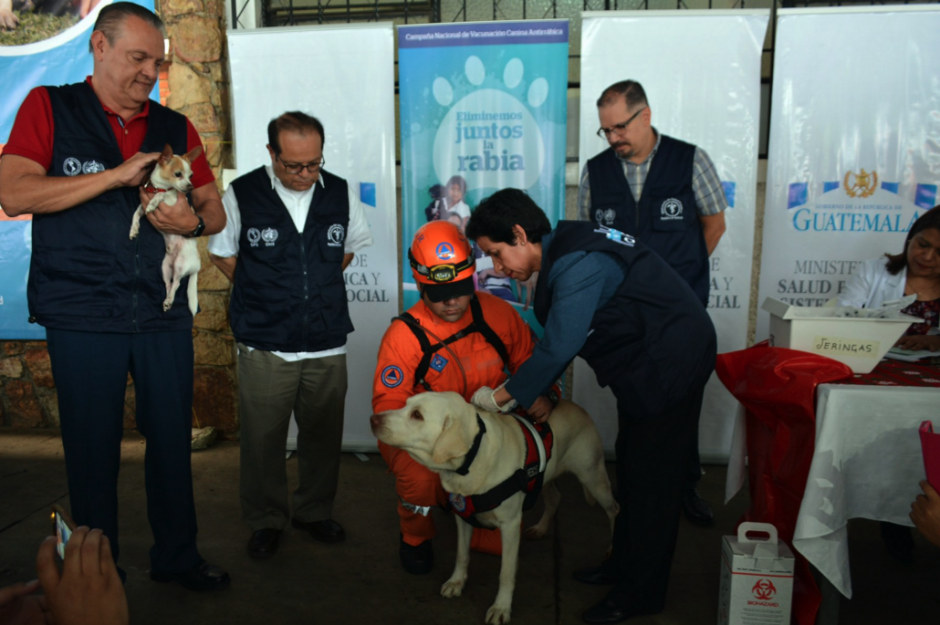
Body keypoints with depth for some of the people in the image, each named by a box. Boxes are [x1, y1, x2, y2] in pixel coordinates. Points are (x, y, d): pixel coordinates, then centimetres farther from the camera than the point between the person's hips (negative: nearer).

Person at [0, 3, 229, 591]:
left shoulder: (176, 128, 11)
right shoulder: (49, 108, 4)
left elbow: (216, 210, 13)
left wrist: (193, 220, -11)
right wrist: (118, 175, -14)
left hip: (164, 315, 3)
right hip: (82, 316, -3)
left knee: (173, 439, 11)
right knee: (93, 450, 8)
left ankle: (176, 555, 30)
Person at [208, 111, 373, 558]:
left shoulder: (340, 193, 3)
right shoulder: (241, 194, -4)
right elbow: (221, 254, 8)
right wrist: (266, 294, 4)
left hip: (327, 344, 3)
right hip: (264, 347, -2)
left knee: (323, 435, 12)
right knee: (262, 438, 5)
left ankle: (315, 511, 33)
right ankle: (265, 520, 27)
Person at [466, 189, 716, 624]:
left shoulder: (579, 264, -27)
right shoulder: (560, 253, 4)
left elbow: (559, 346, -28)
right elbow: (559, 338, 8)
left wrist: (504, 397, -17)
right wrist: (536, 392, 2)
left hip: (671, 363, -10)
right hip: (643, 363, 10)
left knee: (651, 476, 0)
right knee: (630, 464, 19)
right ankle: (625, 562, 36)